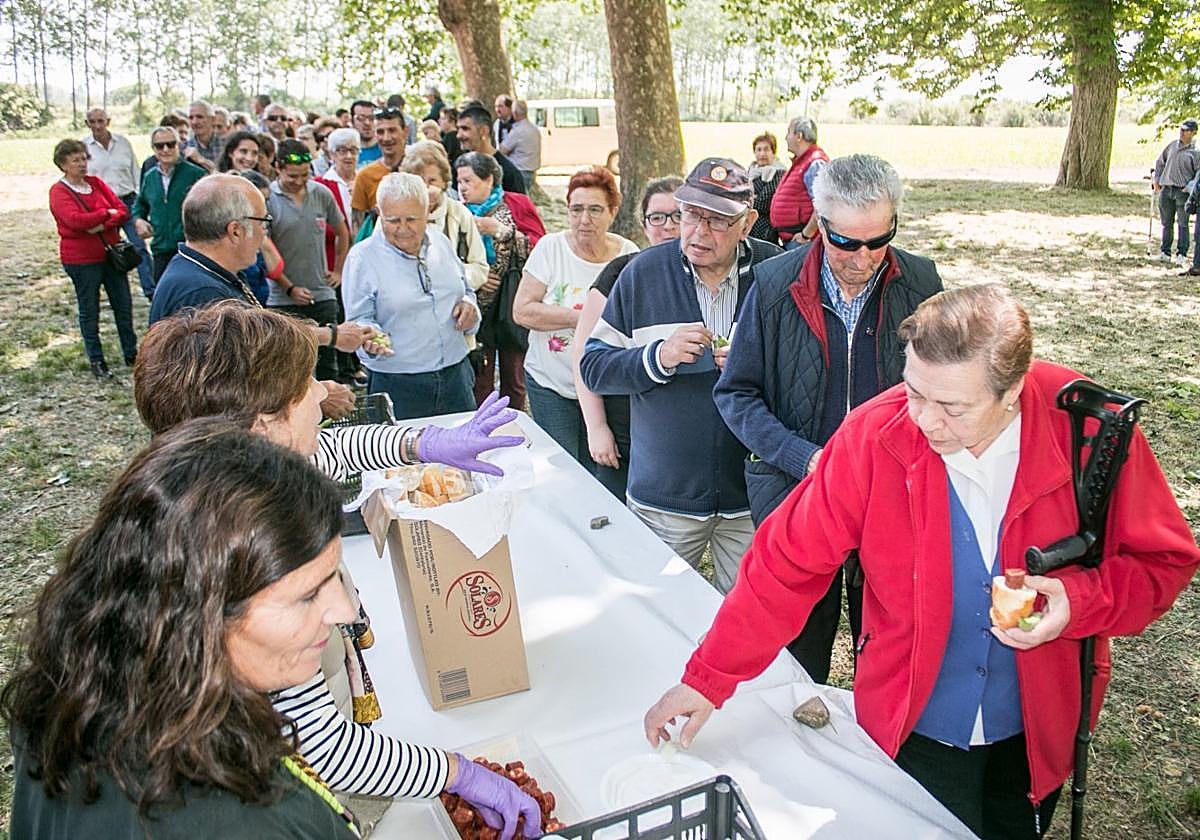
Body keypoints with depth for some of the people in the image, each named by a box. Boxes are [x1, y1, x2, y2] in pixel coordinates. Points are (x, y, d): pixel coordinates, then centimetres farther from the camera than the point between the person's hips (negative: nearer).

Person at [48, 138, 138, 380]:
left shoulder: (96, 183, 8)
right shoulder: (59, 192, -7)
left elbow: (123, 210, -1)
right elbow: (76, 220, -22)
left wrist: (103, 225, -18)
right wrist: (108, 213, -12)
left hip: (111, 253, 5)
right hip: (81, 259, -5)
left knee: (123, 305, 10)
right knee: (89, 311, 5)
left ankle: (131, 353, 23)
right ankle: (96, 361, 15)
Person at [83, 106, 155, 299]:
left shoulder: (122, 141, 4)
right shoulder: (83, 146, 0)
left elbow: (135, 171, 9)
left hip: (128, 201, 0)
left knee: (139, 246, -7)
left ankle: (150, 290, -4)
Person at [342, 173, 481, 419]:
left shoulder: (441, 242, 7)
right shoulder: (362, 257, -7)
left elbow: (465, 290, 20)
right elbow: (359, 319, -5)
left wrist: (468, 305, -2)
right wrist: (370, 337, -27)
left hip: (456, 374, 4)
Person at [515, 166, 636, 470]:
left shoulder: (628, 254, -1)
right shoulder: (551, 247, -6)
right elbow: (522, 311, -12)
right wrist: (579, 317, -17)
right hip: (550, 385, -1)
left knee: (597, 475, 9)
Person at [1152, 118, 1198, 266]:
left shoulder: (1195, 151, -5)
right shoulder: (1172, 145, 9)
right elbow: (1160, 162, 19)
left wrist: (1190, 187, -14)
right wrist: (1156, 180, 12)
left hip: (1183, 191, -4)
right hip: (1166, 189, 4)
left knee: (1182, 224, -3)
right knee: (1167, 223, 10)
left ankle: (1181, 255, 0)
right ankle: (1165, 252, 18)